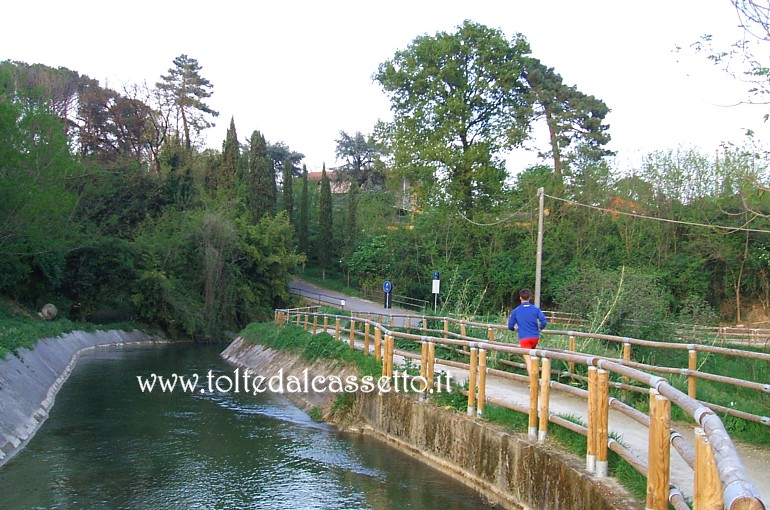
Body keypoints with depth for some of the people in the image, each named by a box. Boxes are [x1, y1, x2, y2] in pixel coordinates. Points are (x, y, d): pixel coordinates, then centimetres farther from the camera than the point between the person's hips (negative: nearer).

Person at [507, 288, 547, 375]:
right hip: (535, 337, 3)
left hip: (524, 338, -3)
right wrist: (540, 328, 12)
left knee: (528, 360, -8)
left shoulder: (515, 311, 1)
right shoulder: (536, 309, 1)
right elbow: (544, 321, -9)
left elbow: (510, 326, 2)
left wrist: (516, 329, 25)